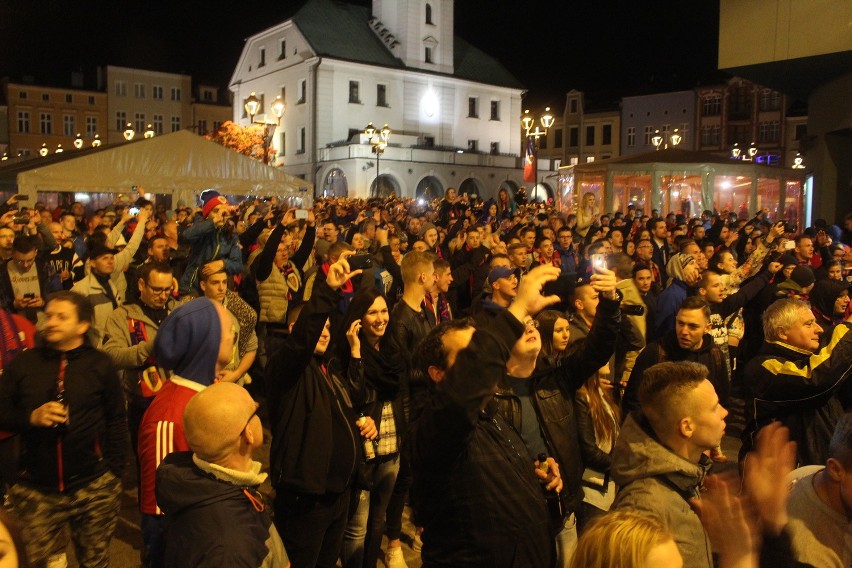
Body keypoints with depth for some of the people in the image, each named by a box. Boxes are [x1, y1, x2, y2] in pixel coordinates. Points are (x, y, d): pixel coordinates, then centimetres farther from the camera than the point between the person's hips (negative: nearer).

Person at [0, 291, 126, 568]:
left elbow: (117, 420, 2)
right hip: (35, 489, 1)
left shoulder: (100, 364, -1)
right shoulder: (23, 363, 2)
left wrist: (114, 474, -1)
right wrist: (30, 417, -15)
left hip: (94, 487, -1)